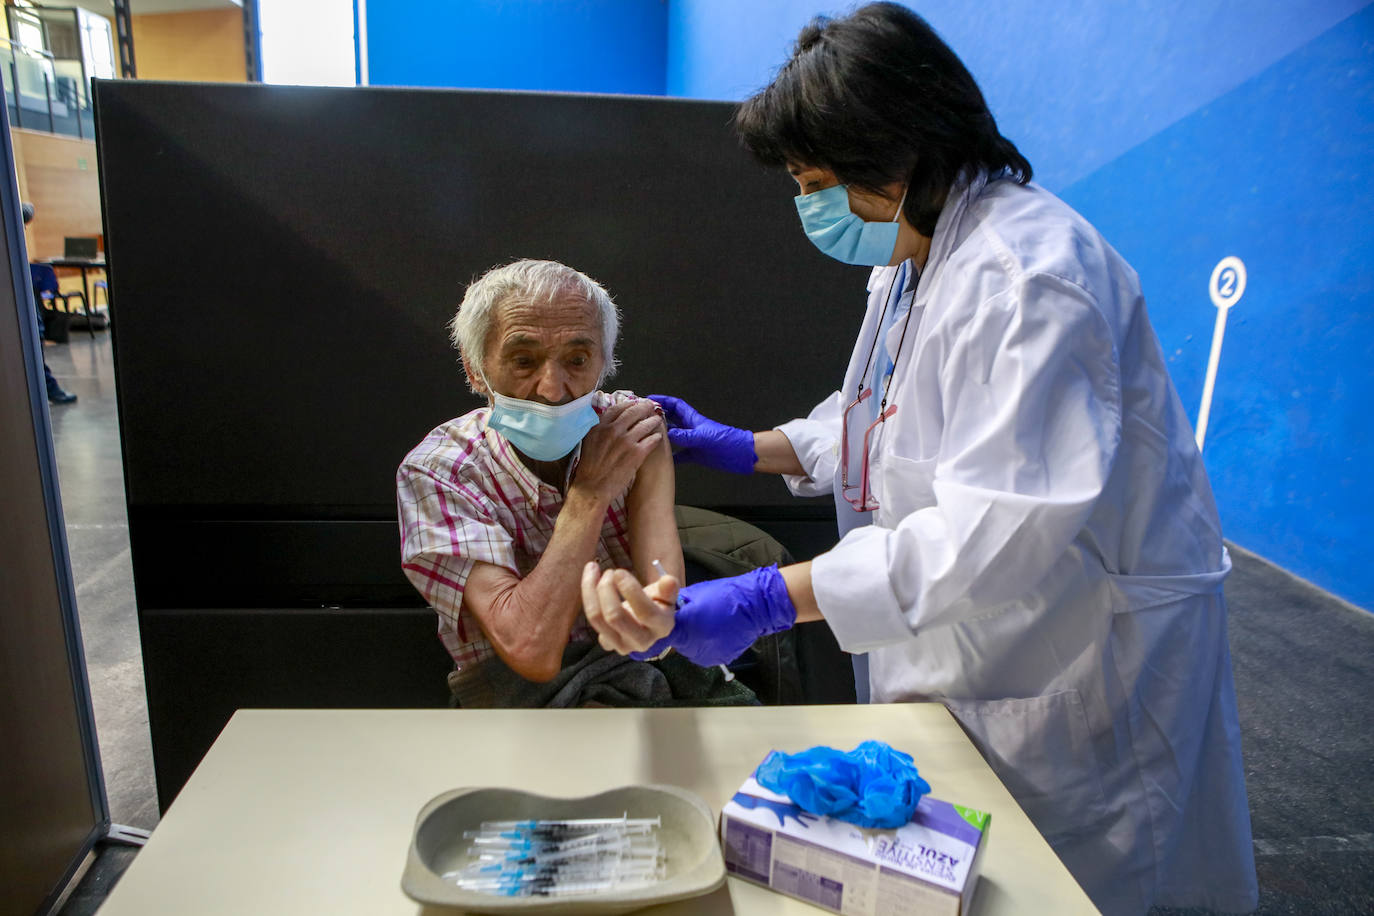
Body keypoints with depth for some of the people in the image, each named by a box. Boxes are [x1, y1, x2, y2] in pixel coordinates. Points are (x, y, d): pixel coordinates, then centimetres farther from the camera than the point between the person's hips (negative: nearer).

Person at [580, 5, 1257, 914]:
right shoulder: (909, 260, 7)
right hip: (951, 642, 9)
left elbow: (995, 532, -35)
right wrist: (745, 447, 7)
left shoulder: (1026, 276, -27)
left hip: (1079, 647, -9)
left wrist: (768, 600, -37)